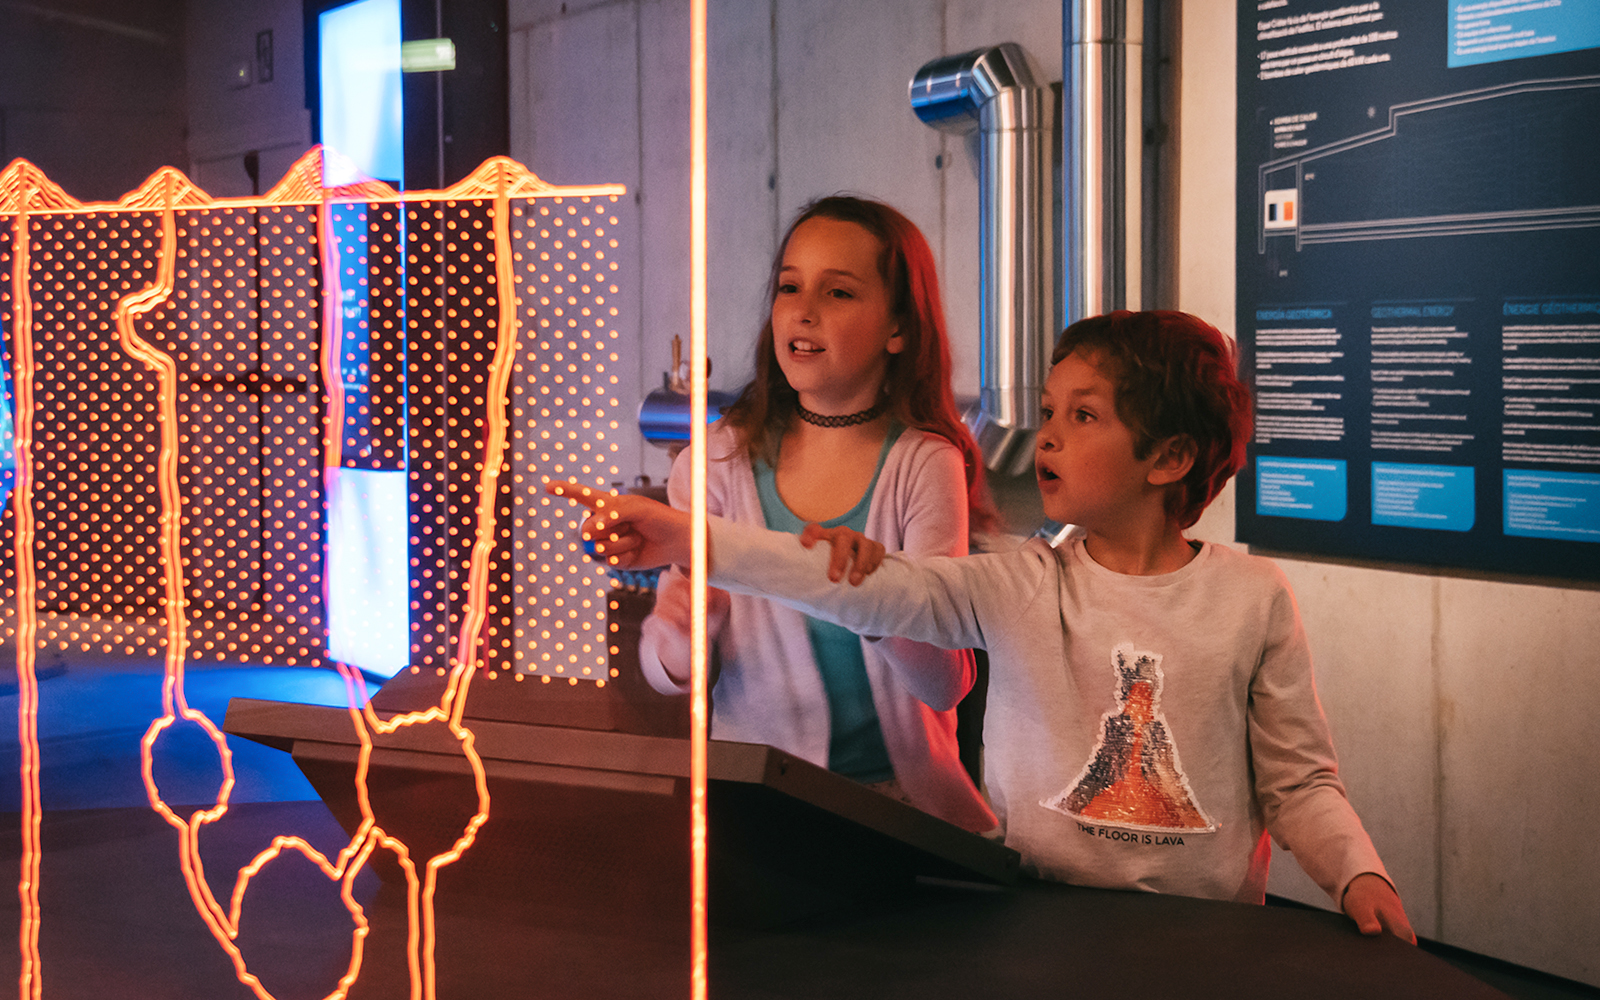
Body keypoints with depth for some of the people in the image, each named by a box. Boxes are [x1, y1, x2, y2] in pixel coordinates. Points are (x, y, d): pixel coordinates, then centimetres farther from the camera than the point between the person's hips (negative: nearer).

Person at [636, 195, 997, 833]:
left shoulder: (924, 466, -2)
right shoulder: (723, 458, 4)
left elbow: (946, 684, -10)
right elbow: (664, 672, 3)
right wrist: (686, 635, -21)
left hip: (900, 795, 0)